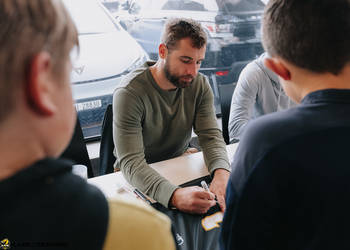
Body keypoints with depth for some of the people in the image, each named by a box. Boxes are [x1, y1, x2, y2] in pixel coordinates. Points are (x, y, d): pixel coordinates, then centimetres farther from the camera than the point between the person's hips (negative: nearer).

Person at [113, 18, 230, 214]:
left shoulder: (200, 85, -6)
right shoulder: (129, 93, -23)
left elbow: (211, 135, -11)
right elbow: (131, 162, -30)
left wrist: (222, 172, -34)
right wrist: (175, 196, -47)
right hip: (139, 181, -4)